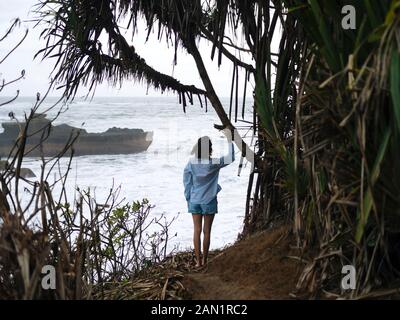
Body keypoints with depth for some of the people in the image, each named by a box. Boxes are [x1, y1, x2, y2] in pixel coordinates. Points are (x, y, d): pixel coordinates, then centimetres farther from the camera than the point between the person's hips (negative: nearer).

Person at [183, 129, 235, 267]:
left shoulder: (191, 163, -6)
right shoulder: (214, 163, -12)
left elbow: (187, 183, 0)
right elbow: (231, 158, 0)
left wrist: (188, 198, 12)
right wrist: (229, 139, 3)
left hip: (194, 201, 2)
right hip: (209, 201, -2)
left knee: (197, 231, 6)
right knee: (206, 231, 7)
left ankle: (198, 261, 7)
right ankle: (204, 260, 13)